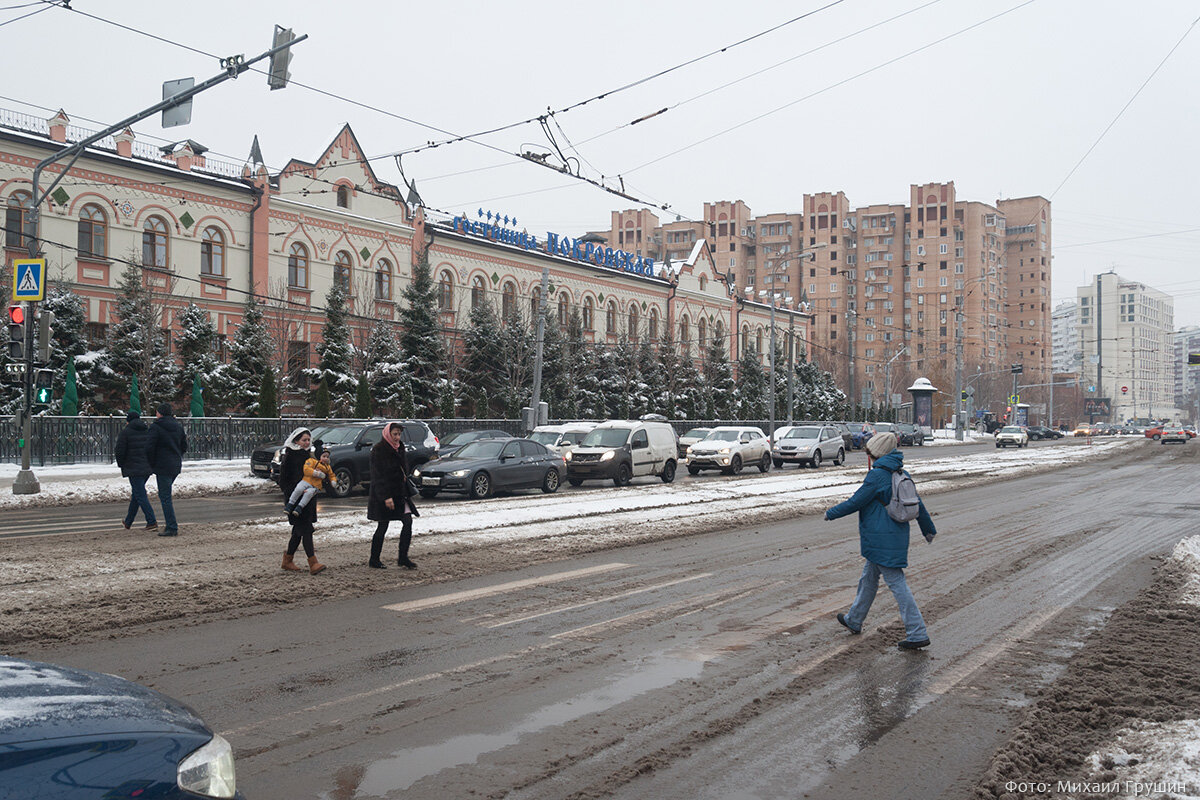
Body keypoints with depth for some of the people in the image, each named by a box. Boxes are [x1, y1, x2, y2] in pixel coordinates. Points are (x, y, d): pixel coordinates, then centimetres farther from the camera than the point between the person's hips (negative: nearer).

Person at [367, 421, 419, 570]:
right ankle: (374, 560, 14)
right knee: (383, 527, 0)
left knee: (408, 522, -4)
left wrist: (406, 492, 16)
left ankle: (403, 558, 1)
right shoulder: (378, 450, -13)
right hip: (384, 495, -7)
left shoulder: (398, 448, 12)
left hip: (399, 494, 7)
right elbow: (378, 476, -18)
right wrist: (386, 497, -23)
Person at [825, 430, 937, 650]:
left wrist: (831, 513, 3)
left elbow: (855, 502, -12)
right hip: (896, 537, 9)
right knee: (868, 577, 22)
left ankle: (918, 634, -6)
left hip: (881, 540, -9)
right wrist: (929, 529, 28)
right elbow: (917, 504, 16)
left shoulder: (877, 476, -17)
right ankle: (854, 620, 37)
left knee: (897, 583, -6)